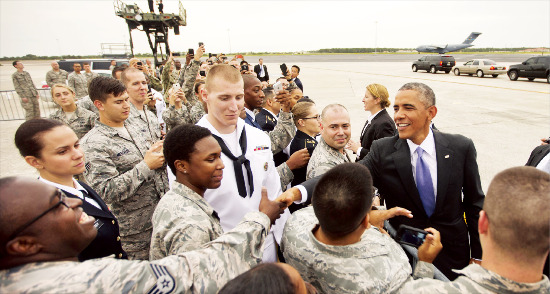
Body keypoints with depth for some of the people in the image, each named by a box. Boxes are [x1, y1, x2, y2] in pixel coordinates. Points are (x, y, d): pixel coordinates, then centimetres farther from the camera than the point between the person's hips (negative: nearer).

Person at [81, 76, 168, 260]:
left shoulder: (134, 129, 9)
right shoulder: (93, 144, -15)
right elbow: (105, 192, -23)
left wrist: (160, 154, -2)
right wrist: (146, 166, -23)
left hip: (163, 215, 7)